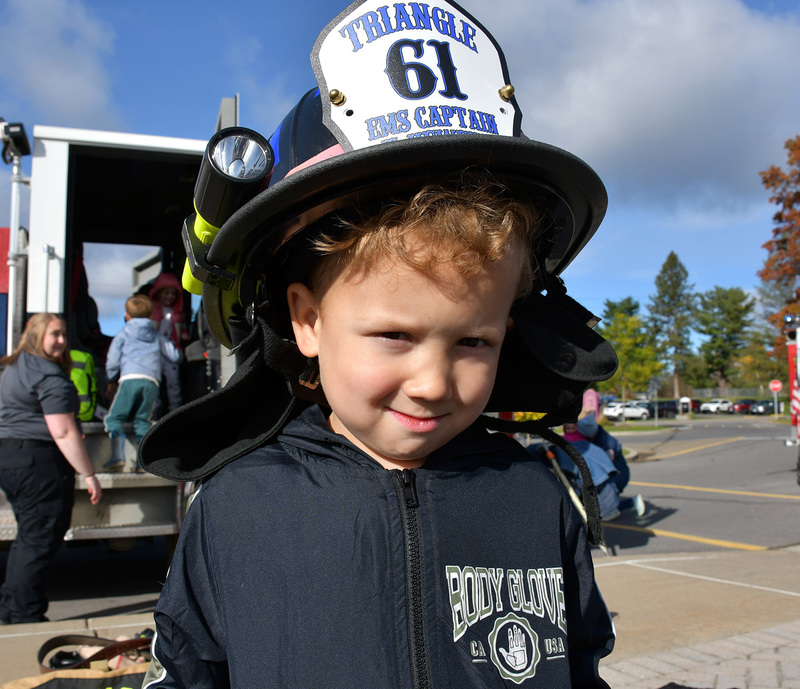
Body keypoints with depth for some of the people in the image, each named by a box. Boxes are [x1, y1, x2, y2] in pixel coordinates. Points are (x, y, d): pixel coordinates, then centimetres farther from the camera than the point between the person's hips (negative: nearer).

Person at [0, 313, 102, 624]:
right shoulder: (49, 376, -15)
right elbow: (63, 432, -20)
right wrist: (89, 475, -17)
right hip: (39, 461, -10)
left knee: (27, 537, 19)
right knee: (40, 540, -2)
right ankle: (27, 619, 4)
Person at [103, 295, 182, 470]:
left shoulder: (122, 334, 17)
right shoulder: (158, 337, 25)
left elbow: (112, 362, 11)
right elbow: (175, 356, 26)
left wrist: (111, 383, 26)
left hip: (130, 378, -3)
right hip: (152, 382, 3)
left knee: (114, 418, 1)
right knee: (142, 421, 10)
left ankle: (117, 455, -18)